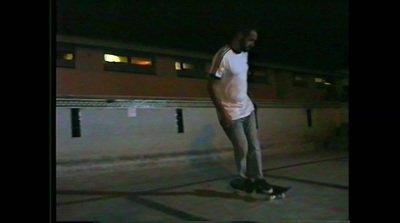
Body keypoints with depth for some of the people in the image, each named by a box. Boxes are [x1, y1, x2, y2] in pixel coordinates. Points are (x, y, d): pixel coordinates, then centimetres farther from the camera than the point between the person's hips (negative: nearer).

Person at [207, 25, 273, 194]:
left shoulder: (244, 53, 5)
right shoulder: (223, 56, -20)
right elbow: (211, 86, -20)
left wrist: (247, 101, 17)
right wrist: (222, 112, -21)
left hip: (247, 108, 7)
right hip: (231, 113, -7)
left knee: (254, 145, 8)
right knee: (242, 148, 3)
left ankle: (257, 179, 20)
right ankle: (244, 178, 25)